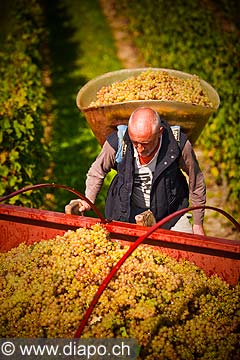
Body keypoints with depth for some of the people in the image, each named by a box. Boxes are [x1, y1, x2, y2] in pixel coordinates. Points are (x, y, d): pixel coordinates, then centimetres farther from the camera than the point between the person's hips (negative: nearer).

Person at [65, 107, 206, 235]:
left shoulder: (178, 144, -21)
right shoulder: (116, 143, -21)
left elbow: (197, 182, -4)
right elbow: (97, 172, 2)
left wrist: (197, 224, 3)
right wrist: (88, 200, -12)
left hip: (171, 212, 0)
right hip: (127, 214, 0)